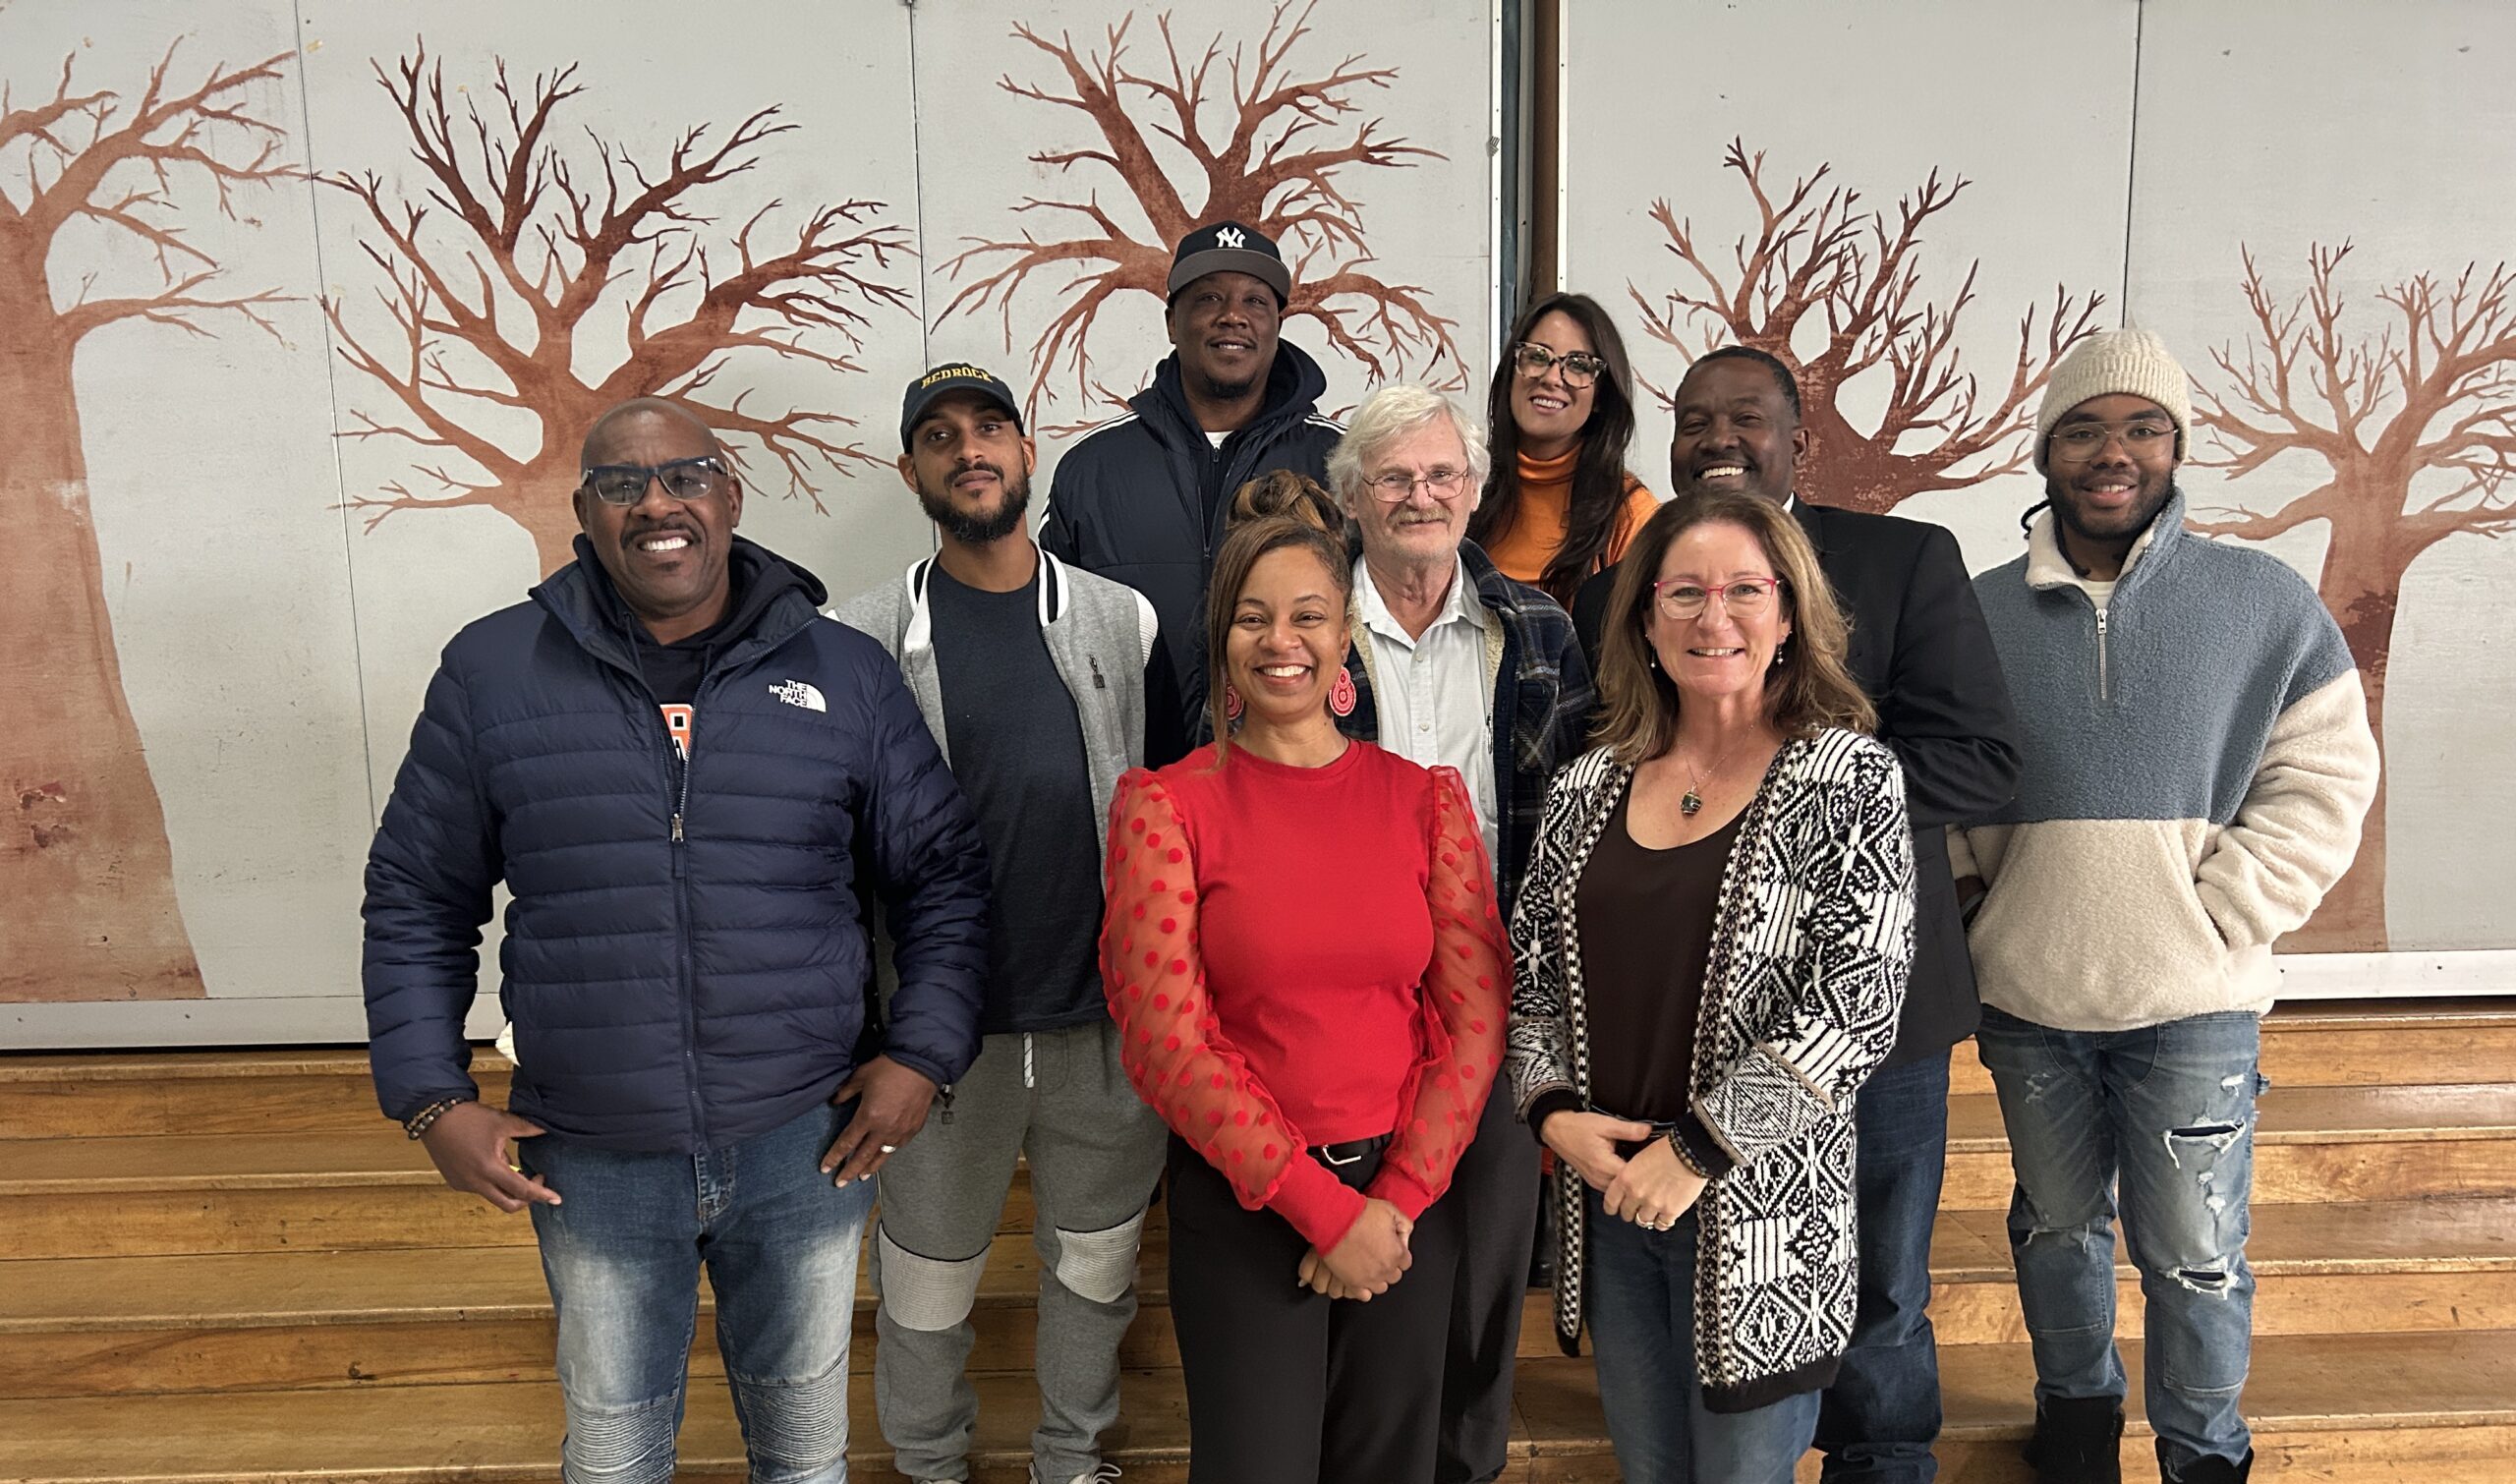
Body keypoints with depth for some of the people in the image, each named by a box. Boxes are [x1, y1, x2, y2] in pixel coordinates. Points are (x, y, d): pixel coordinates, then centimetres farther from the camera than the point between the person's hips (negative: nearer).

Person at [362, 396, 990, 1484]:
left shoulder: (844, 673, -2)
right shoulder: (491, 672, -2)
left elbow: (943, 872, 4)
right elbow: (415, 901, 5)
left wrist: (922, 1056, -4)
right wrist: (432, 1100, -1)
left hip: (805, 1146, 0)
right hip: (591, 1163, 0)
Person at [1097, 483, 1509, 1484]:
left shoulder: (1425, 796, 2)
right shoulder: (1166, 804, -6)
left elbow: (1476, 1016, -1)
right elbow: (1166, 1037, -11)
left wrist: (1397, 1199, -9)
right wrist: (1322, 1206, -13)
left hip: (1405, 1202, 3)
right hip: (1242, 1205, -2)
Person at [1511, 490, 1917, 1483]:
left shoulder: (1848, 778, -8)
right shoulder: (1591, 786, 4)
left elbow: (1858, 1000, -15)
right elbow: (1531, 972, 9)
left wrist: (1699, 1149, -16)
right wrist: (1553, 1111, -7)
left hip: (1757, 1210, -4)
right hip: (1605, 1198, 4)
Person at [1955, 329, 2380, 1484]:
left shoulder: (2265, 601, -4)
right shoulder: (1982, 612, -1)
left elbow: (2323, 780, -3)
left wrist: (2219, 916, -10)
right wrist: (1972, 900, -3)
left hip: (2195, 1004, -2)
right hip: (2029, 996, 2)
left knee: (2192, 1253, 8)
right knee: (2054, 1225, 19)